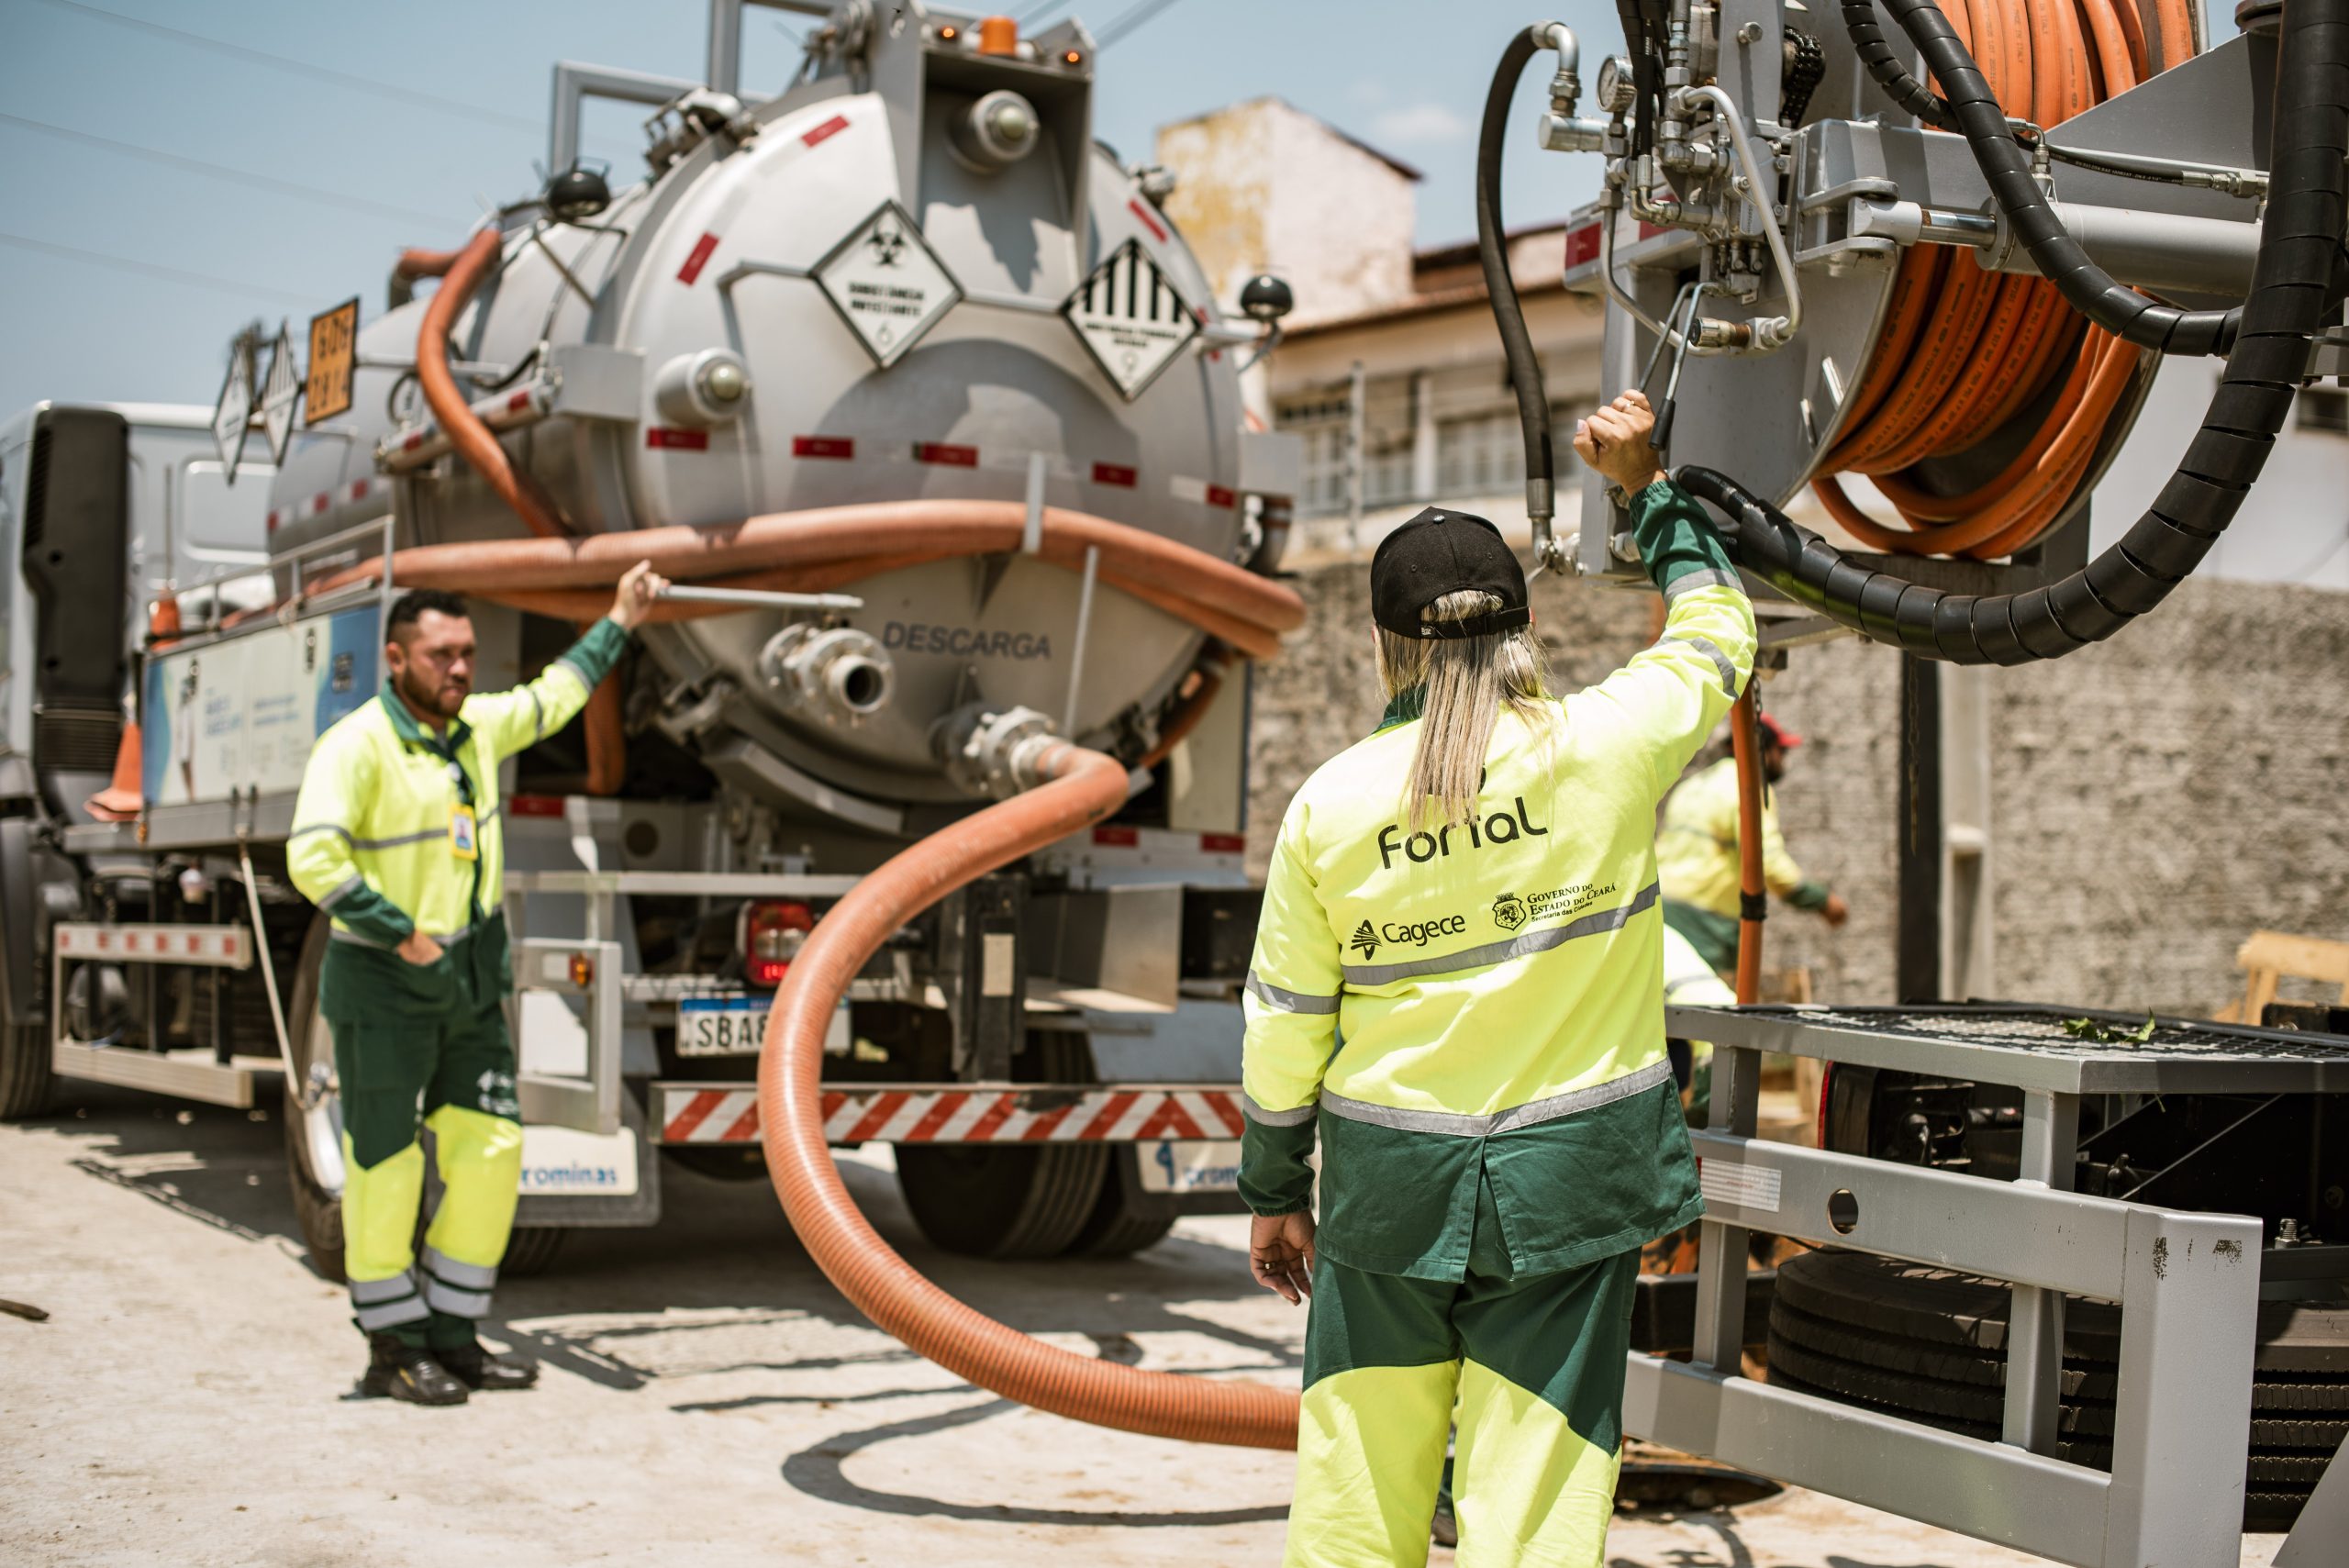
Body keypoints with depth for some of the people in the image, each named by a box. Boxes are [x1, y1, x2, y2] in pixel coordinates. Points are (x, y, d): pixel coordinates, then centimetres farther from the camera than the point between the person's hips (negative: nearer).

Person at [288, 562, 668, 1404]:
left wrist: (620, 621, 32)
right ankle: (394, 1350, 12)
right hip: (384, 987, -7)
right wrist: (402, 935, -21)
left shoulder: (476, 727, 8)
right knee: (386, 1168, 1)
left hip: (471, 981, 7)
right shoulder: (356, 746, -15)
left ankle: (451, 1336, 16)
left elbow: (552, 697, 28)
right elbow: (314, 860, -25)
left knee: (491, 1151, 6)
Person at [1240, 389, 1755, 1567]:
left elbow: (1282, 1027, 1)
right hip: (1569, 1180, -1)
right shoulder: (1606, 748, -8)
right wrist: (1647, 484, 22)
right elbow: (1719, 631, 12)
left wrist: (1273, 1192, 14)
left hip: (1386, 1184, 1)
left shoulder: (1330, 802, -4)